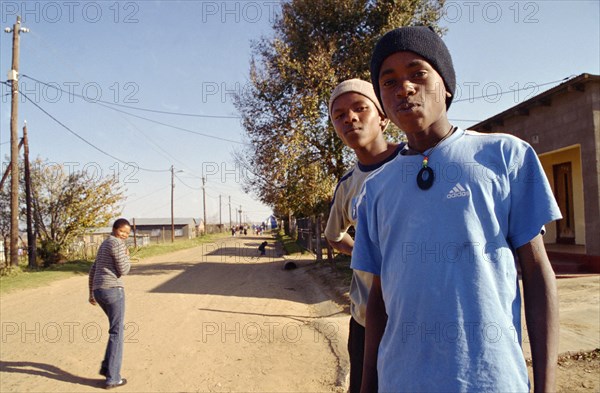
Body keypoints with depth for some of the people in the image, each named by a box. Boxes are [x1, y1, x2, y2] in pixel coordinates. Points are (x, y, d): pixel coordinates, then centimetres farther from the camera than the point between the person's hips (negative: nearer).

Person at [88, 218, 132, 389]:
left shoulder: (104, 246, 21)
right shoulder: (117, 244, -11)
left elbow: (92, 271, 25)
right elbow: (123, 271, -12)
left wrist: (91, 294, 32)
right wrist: (127, 256, 7)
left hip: (99, 292, 9)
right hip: (112, 290, -9)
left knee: (118, 328, 23)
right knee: (116, 333, -1)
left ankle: (106, 366, 22)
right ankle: (112, 378, 2)